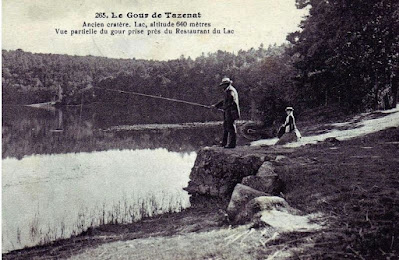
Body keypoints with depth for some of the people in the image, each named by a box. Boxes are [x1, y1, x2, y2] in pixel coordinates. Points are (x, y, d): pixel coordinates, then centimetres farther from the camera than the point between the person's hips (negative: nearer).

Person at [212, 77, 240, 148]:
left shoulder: (231, 91, -14)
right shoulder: (228, 91, 20)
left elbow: (231, 102, -21)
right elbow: (224, 101, 26)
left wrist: (223, 108, -11)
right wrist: (216, 105, 21)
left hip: (231, 112, -11)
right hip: (228, 113, 11)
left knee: (231, 128, -7)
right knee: (225, 127, 14)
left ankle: (232, 144, -3)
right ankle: (224, 143, 21)